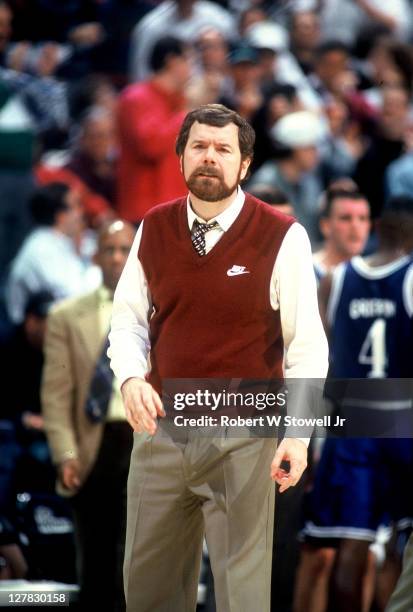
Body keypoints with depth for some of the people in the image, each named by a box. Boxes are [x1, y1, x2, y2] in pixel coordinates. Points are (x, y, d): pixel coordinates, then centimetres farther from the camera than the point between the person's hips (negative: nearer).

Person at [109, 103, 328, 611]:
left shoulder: (282, 237, -9)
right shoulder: (153, 230, 5)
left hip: (244, 437, -4)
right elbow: (128, 318, 8)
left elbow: (307, 344, -8)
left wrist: (298, 433, -15)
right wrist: (131, 378, -12)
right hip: (161, 428, 4)